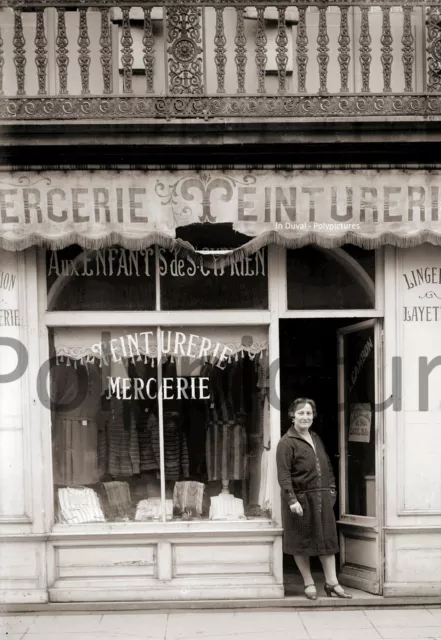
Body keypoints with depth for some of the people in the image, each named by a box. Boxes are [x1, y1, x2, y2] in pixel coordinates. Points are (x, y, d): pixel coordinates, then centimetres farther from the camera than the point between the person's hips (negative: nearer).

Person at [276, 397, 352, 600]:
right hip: (301, 499, -6)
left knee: (327, 538, 7)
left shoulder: (316, 438, 13)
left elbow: (328, 466, 19)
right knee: (301, 542, 4)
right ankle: (309, 583, 17)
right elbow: (283, 475, -16)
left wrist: (332, 489, 10)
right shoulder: (286, 442, -11)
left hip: (322, 499, 7)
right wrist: (292, 500, -22)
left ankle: (331, 583, 14)